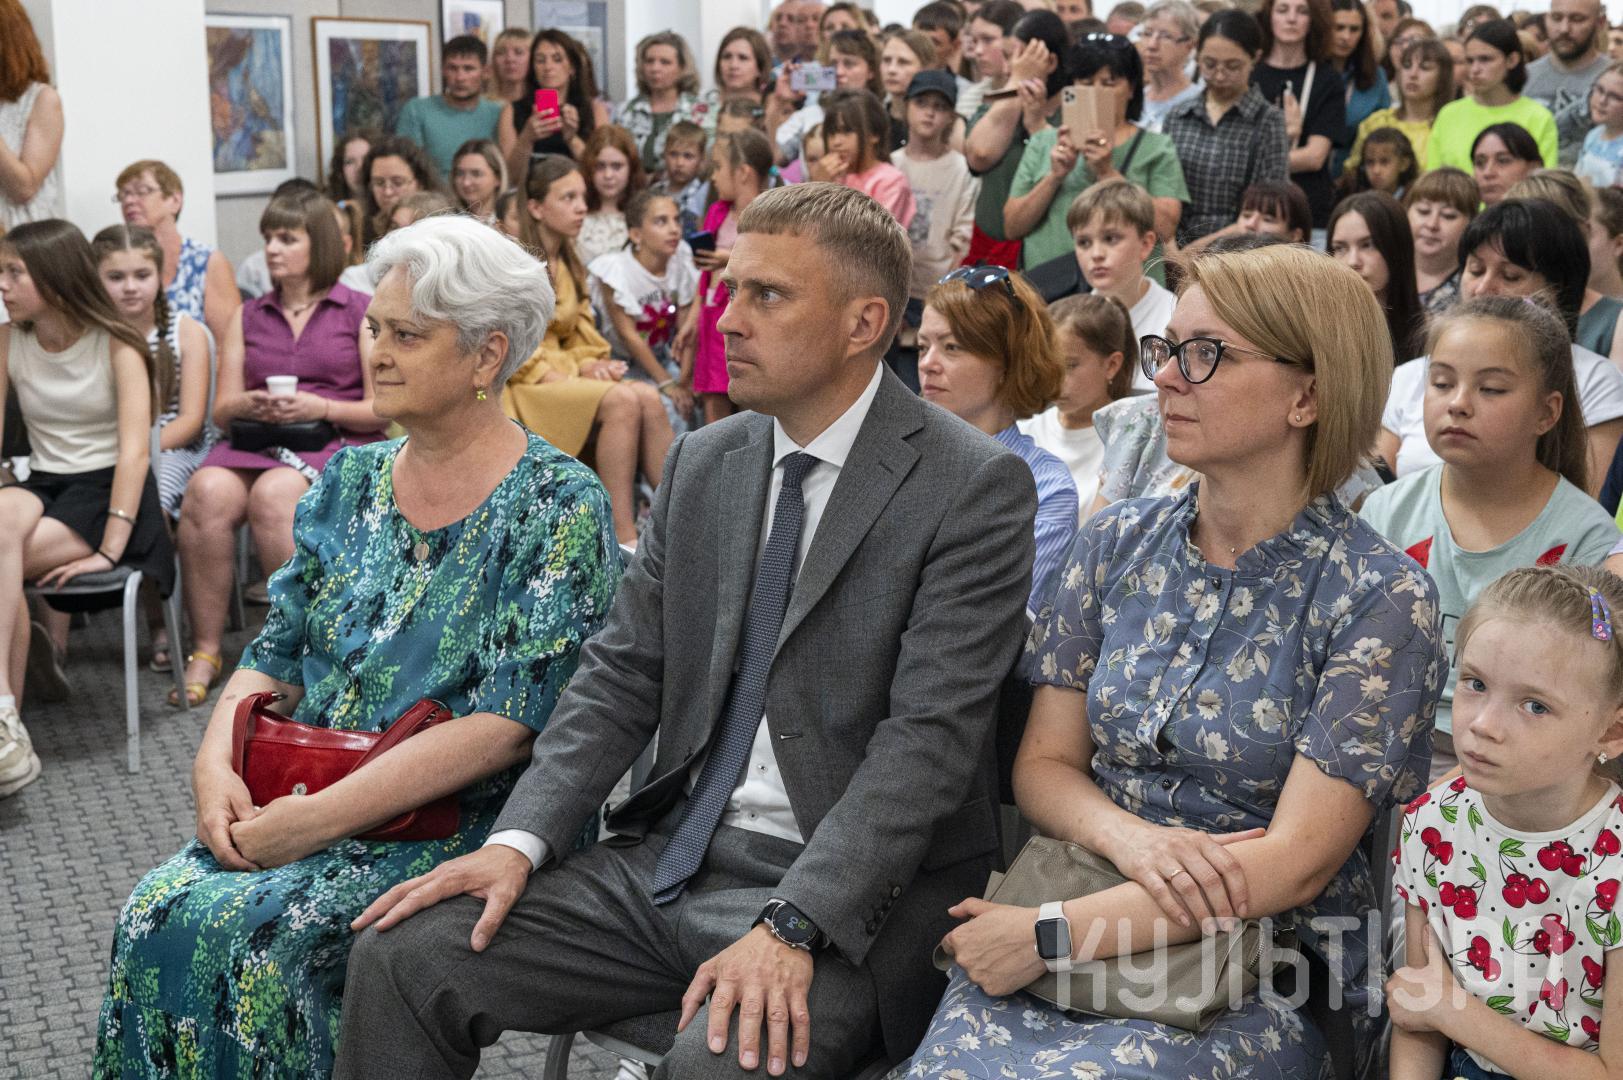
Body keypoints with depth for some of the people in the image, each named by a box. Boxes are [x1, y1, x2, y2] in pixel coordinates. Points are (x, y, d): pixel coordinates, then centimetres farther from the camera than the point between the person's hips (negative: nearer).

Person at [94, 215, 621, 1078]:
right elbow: (275, 656, 14)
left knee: (249, 935, -26)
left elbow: (509, 725, -17)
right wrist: (216, 763, -8)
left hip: (460, 821, -5)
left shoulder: (557, 506, -10)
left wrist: (318, 817, -19)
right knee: (156, 914, -20)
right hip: (299, 803, 6)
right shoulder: (352, 481, 11)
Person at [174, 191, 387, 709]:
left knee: (273, 495, -37)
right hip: (255, 442, 4)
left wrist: (320, 407, -12)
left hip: (335, 444, -3)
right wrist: (251, 404, -6)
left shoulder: (360, 312, 10)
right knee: (208, 491, -31)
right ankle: (204, 652, -27)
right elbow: (222, 409, 18)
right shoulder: (248, 316, 23)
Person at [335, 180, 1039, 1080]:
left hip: (845, 892, -6)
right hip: (673, 862, 6)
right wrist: (518, 839, -6)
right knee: (399, 954, -7)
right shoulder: (701, 464, 10)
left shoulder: (975, 488, -10)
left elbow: (928, 736, -18)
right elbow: (620, 675, 9)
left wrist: (791, 926, -26)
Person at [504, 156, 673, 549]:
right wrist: (561, 378, -19)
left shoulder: (570, 265, 18)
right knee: (621, 400, -29)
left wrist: (590, 365, -3)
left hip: (563, 378, 7)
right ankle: (623, 540, -31)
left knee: (648, 396, -20)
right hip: (518, 389, -7)